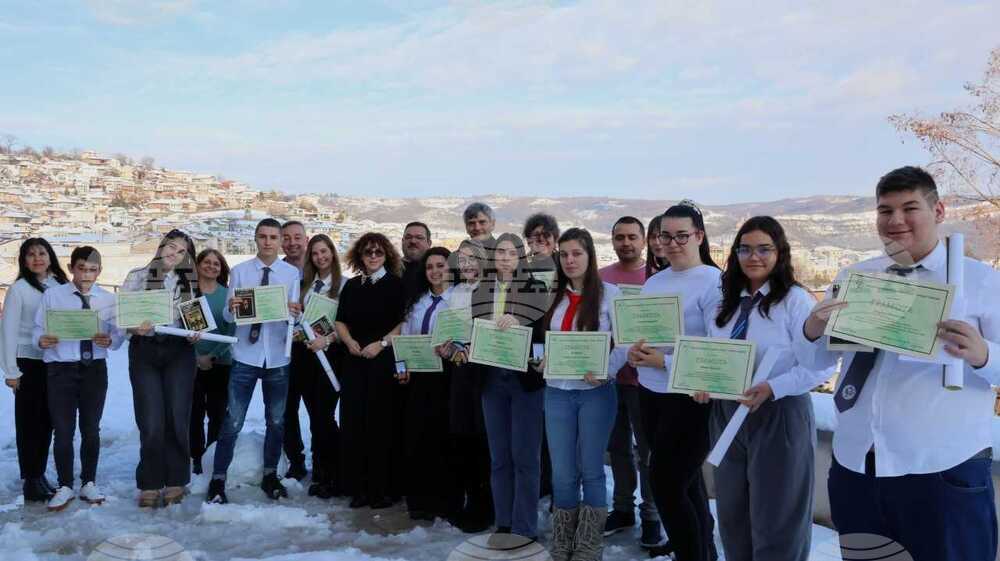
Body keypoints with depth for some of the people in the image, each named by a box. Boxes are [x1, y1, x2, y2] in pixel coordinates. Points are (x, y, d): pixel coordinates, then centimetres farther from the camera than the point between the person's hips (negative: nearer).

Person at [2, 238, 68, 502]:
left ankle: (40, 475, 26)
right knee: (29, 421, 5)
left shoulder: (61, 285, 4)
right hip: (29, 363, -4)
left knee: (47, 421, 12)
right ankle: (31, 481, 13)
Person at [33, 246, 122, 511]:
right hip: (60, 369, -1)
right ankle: (65, 487, 18)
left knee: (91, 429, 11)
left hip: (95, 369, 1)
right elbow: (38, 329, -4)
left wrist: (109, 340, -23)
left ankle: (89, 484, 25)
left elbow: (118, 334, -2)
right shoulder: (52, 295, 0)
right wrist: (41, 340, -25)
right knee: (63, 430, 3)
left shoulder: (108, 299, 2)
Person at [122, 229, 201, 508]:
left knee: (178, 419, -1)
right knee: (151, 423, -5)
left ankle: (175, 482, 11)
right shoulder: (137, 277, 5)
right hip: (145, 351, -1)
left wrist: (195, 333, -7)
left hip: (179, 352, 2)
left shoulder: (188, 281, 12)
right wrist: (134, 328, -20)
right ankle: (150, 484, 9)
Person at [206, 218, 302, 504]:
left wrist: (295, 312, -29)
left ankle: (270, 476, 29)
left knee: (276, 421, 13)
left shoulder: (292, 273, -1)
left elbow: (295, 316, -6)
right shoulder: (239, 271, 0)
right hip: (245, 357, -1)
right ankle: (218, 480, 12)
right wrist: (232, 308, -23)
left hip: (277, 358, 1)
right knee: (233, 422, 0)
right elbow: (228, 317, -1)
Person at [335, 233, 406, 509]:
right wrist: (349, 341, -3)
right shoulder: (351, 286, 15)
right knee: (353, 423, 2)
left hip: (385, 361, -4)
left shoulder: (396, 284, 1)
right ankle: (358, 487, 12)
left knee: (383, 423, -3)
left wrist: (382, 343, -15)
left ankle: (384, 489, 7)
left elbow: (404, 322, -5)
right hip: (355, 362, 4)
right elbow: (341, 321, 16)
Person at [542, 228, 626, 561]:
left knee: (591, 470, 6)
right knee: (562, 473, 8)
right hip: (557, 393, 4)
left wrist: (605, 370, -21)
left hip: (595, 393, -3)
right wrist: (540, 360, -5)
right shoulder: (553, 295, 10)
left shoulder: (609, 293, -4)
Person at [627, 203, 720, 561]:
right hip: (651, 394, 7)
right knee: (684, 479, 20)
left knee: (665, 482, -5)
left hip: (691, 399, -7)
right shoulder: (653, 282, 11)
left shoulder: (713, 282, -12)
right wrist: (633, 352, -10)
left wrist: (665, 362, -22)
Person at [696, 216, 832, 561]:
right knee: (732, 515, 17)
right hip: (727, 414, 7)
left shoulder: (795, 300, -10)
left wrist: (772, 388, -26)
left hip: (778, 415, -6)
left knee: (775, 520, 6)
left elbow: (821, 365, -16)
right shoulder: (726, 303, 11)